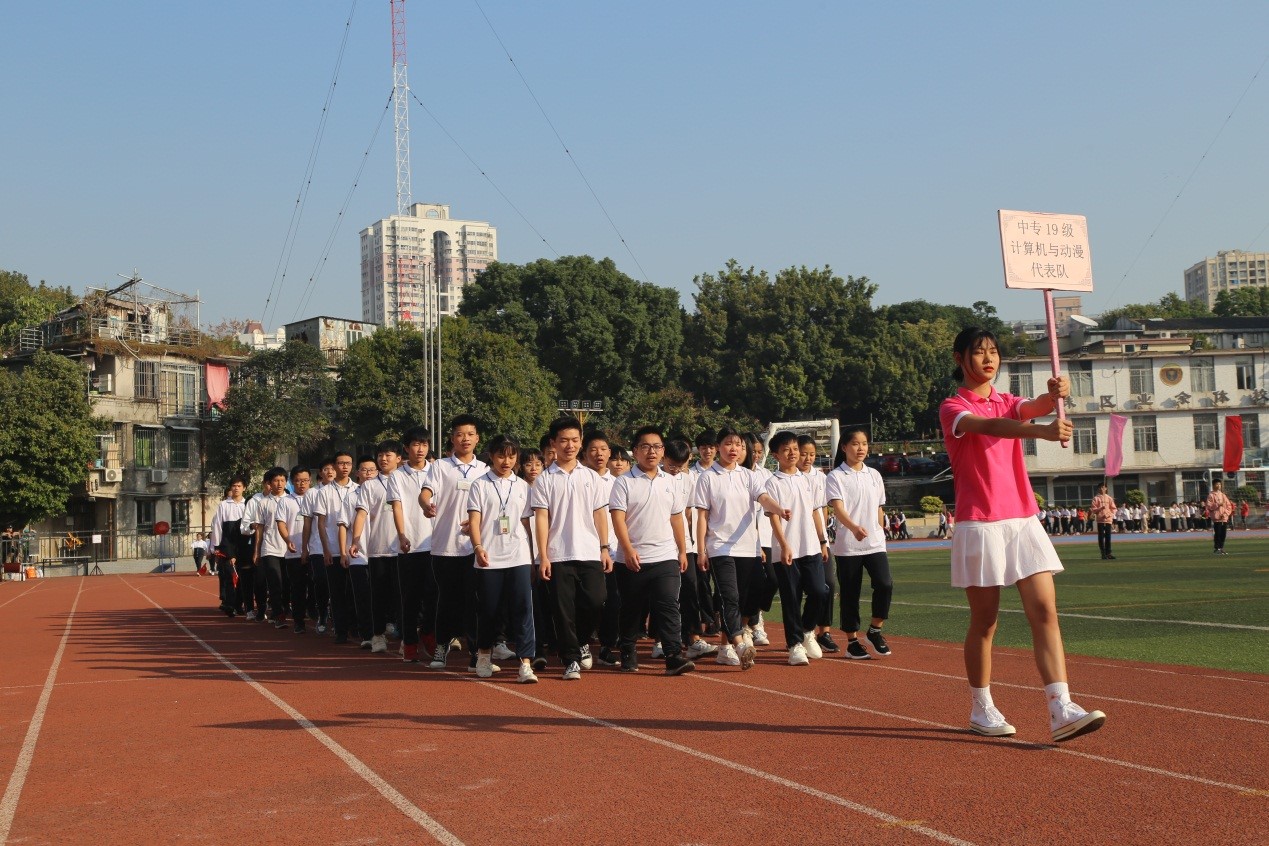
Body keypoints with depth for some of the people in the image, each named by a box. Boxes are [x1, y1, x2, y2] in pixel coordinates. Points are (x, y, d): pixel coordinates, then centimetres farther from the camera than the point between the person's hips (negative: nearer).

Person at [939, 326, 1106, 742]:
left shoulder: (1008, 402, 16)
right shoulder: (952, 408, -2)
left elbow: (1036, 408, -8)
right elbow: (987, 427, -24)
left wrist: (1054, 396, -33)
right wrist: (1041, 431, -41)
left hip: (1023, 520, 5)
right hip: (980, 525, -5)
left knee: (1045, 612, -7)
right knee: (984, 622, 2)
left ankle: (1061, 711, -12)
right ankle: (981, 709, 18)